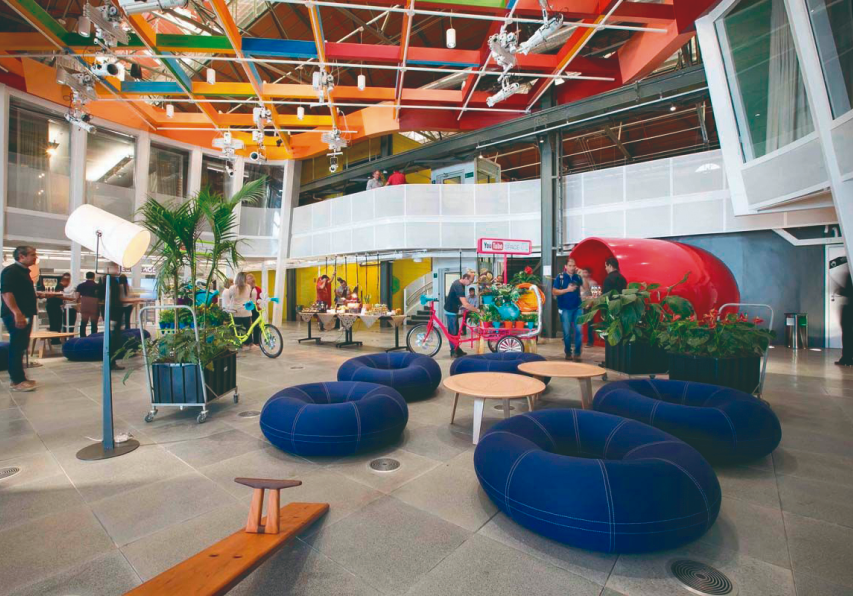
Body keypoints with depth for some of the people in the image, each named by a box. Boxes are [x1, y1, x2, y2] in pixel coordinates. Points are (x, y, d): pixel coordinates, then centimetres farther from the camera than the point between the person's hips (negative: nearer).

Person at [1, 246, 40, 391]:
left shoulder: (24, 271, 17)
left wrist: (30, 310, 23)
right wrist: (17, 313, -29)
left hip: (25, 315, 10)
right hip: (16, 316, -10)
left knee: (21, 347, 13)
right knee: (17, 347, -6)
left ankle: (18, 377, 20)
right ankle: (17, 381, -2)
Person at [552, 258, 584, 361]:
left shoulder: (578, 277, 8)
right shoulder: (560, 277, 0)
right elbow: (554, 292, -5)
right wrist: (567, 290, -15)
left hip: (578, 308, 2)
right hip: (565, 308, -2)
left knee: (579, 331, -2)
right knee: (567, 332, 5)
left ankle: (577, 353, 6)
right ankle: (568, 353, 19)